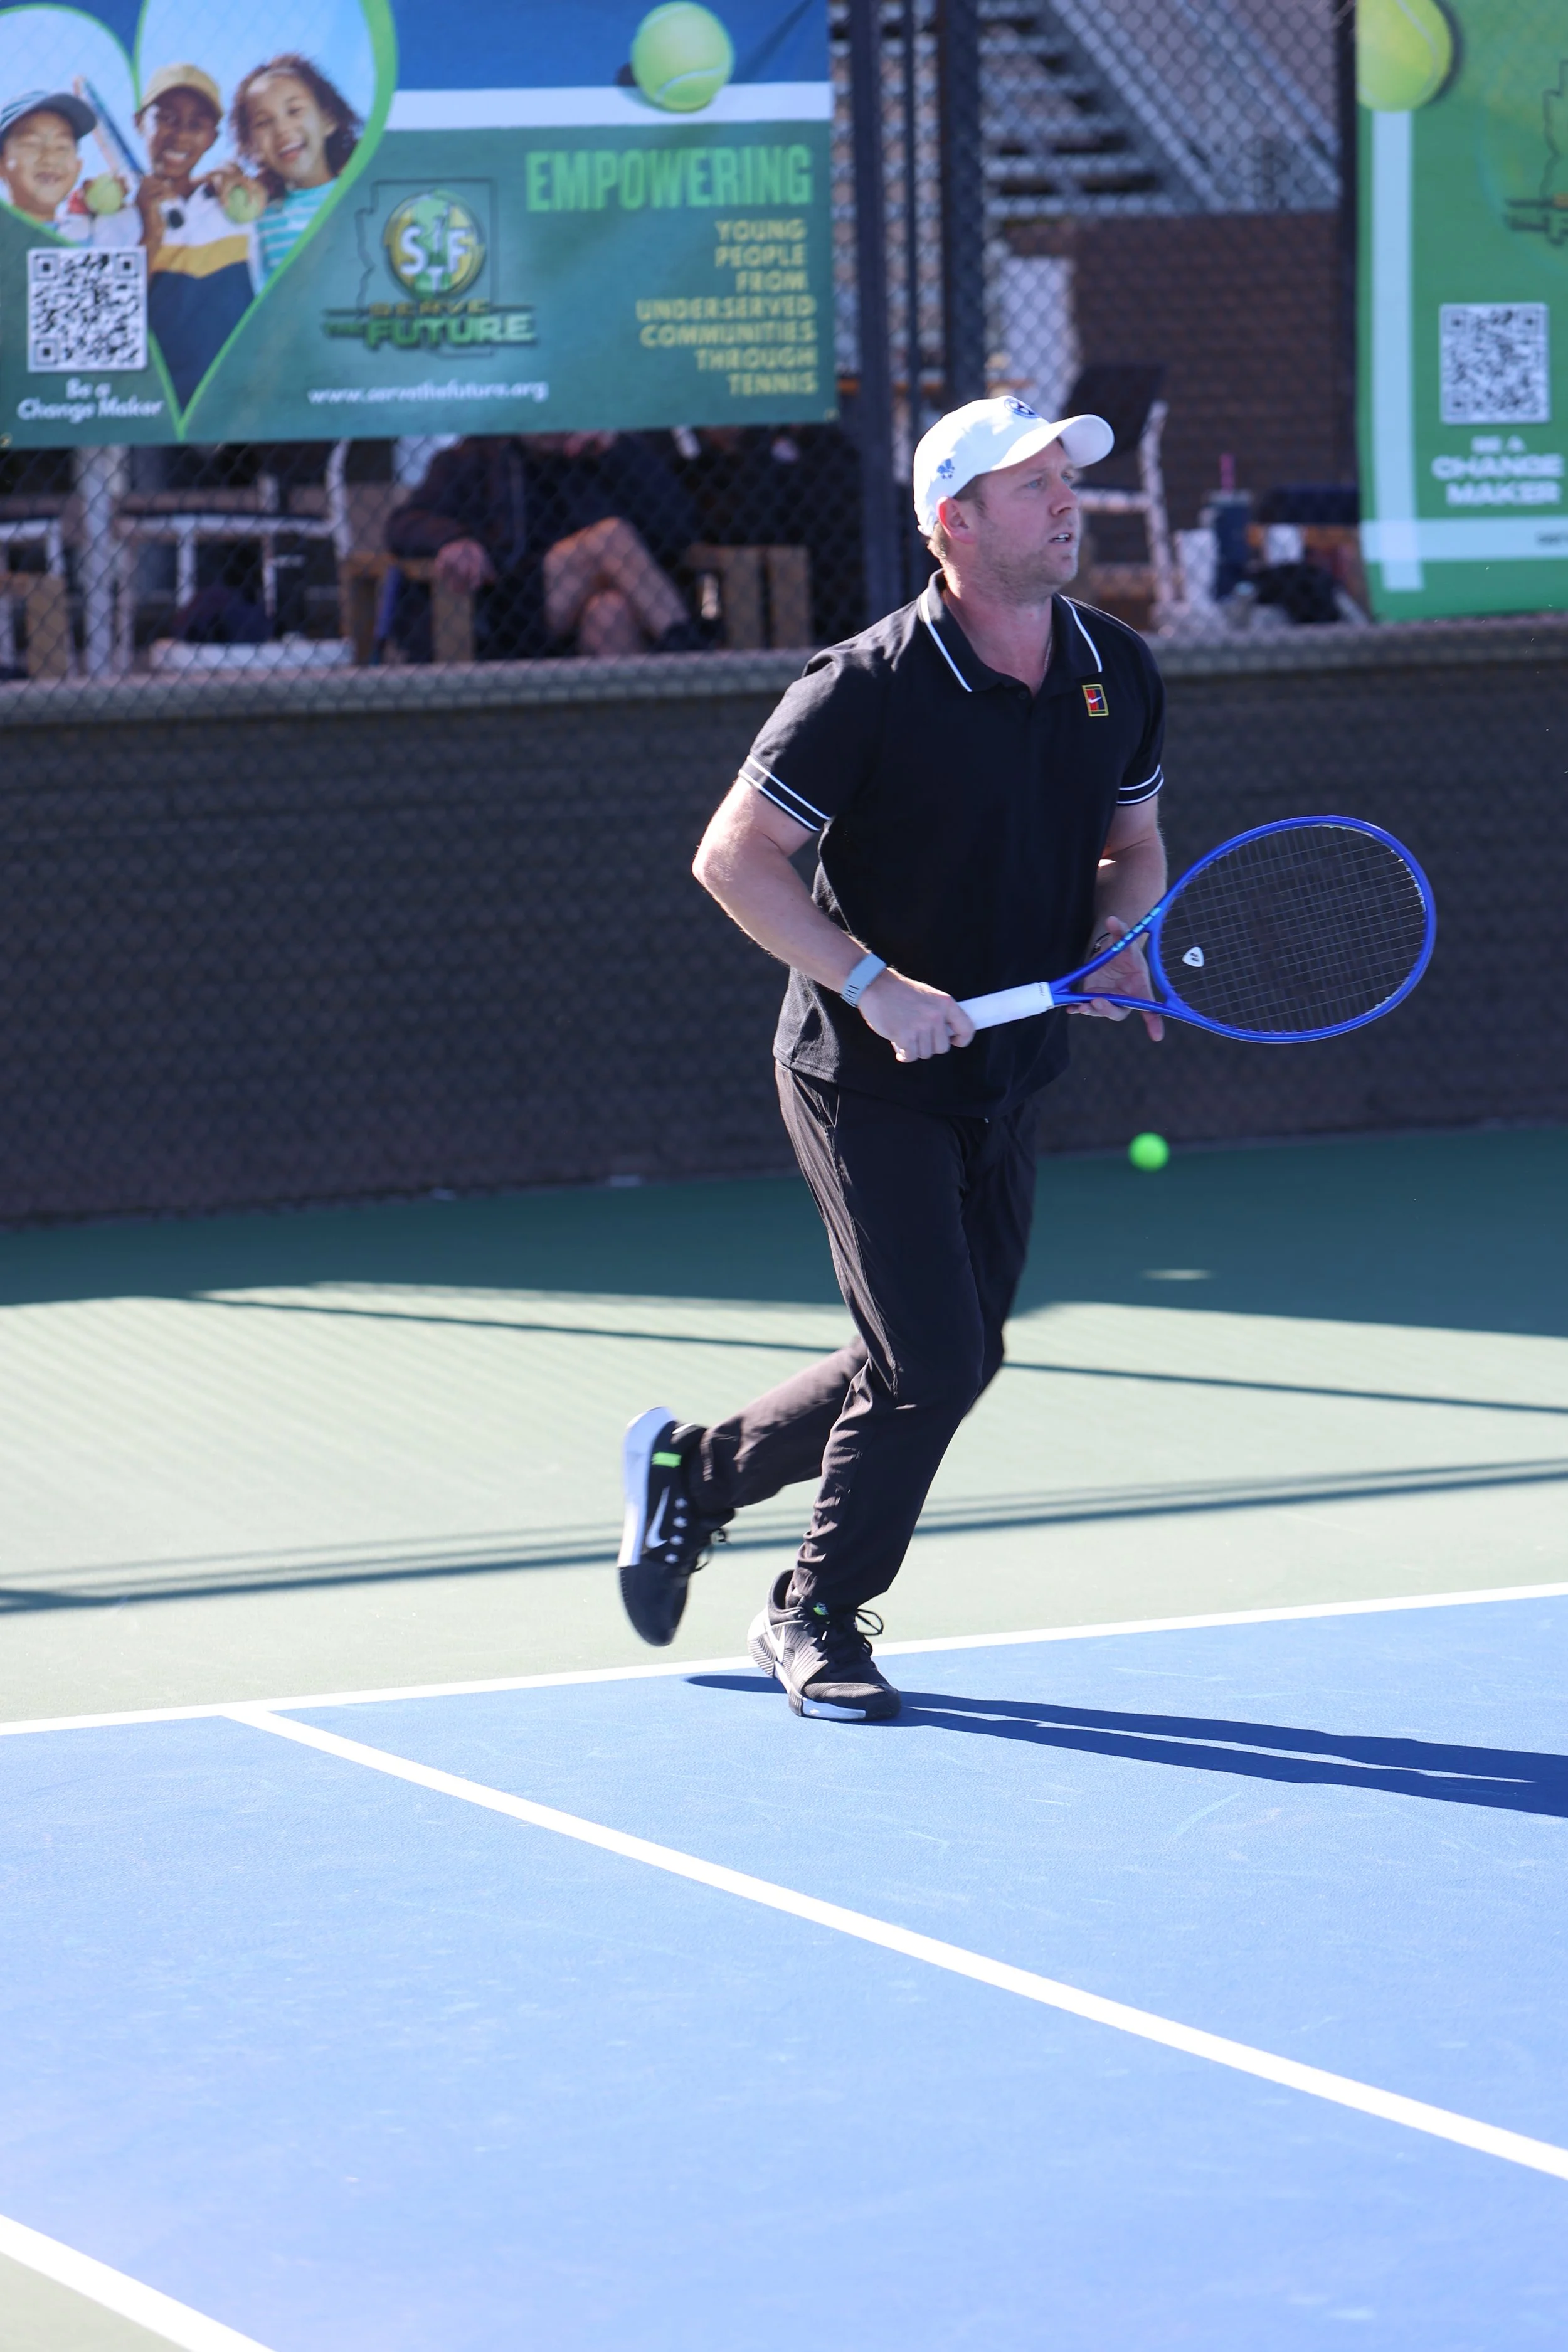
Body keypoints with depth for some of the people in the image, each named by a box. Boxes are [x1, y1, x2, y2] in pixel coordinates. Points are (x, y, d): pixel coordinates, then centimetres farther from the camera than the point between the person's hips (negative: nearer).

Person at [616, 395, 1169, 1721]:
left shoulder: (1118, 674, 1)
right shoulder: (870, 689, -18)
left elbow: (1134, 842, 15)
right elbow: (734, 856, -15)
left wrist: (1119, 936, -8)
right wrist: (874, 983, -23)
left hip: (1008, 1075, 7)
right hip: (863, 1075, -7)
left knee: (955, 1361, 12)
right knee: (932, 1365, -10)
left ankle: (691, 1473, 33)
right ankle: (820, 1615, 13)